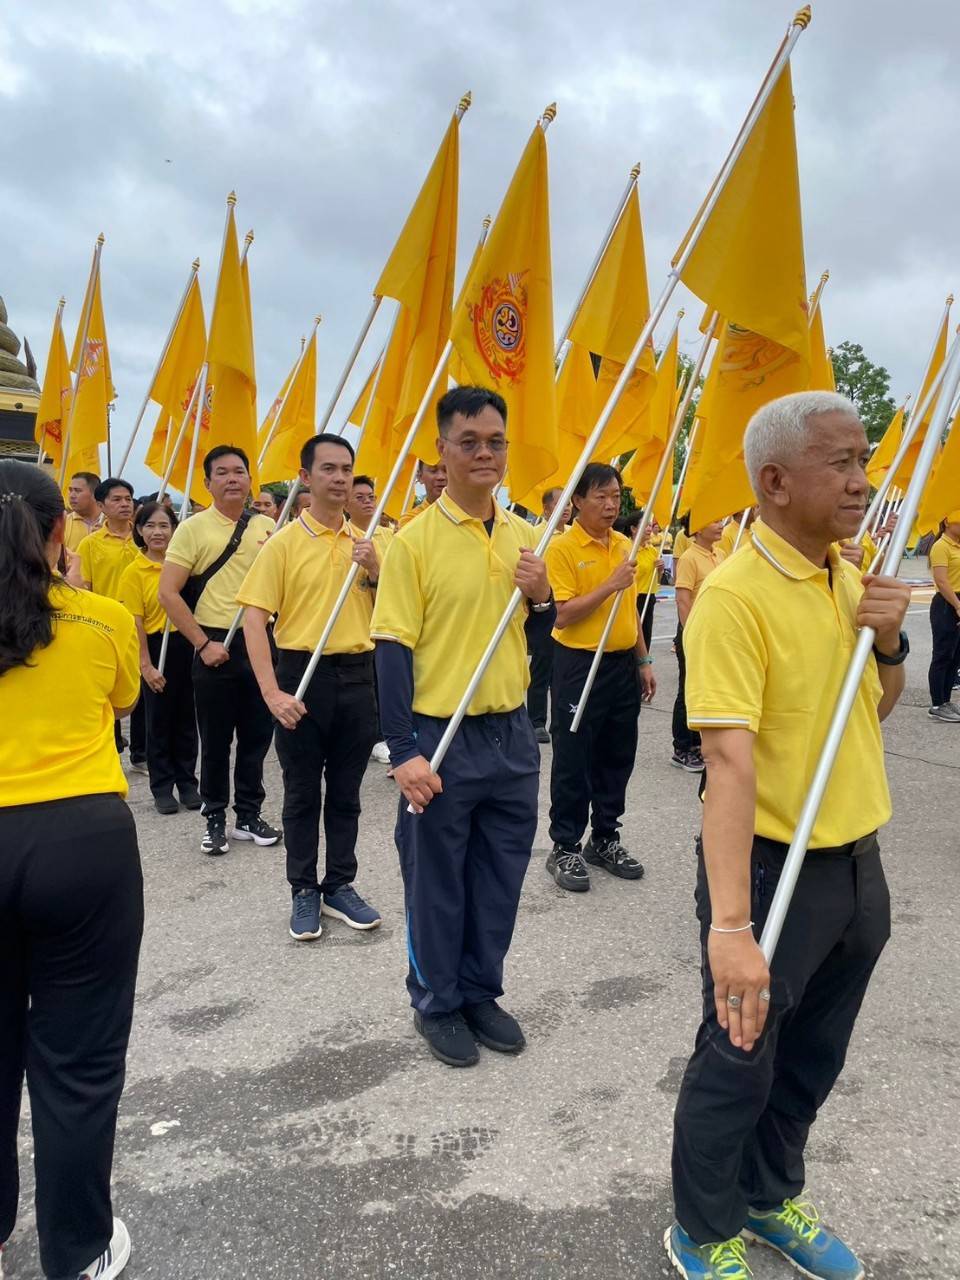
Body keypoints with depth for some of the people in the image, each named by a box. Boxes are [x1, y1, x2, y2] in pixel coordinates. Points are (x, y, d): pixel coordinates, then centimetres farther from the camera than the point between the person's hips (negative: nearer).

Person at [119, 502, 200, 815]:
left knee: (186, 719, 10)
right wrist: (146, 664, -11)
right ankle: (162, 787, 19)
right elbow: (135, 623, -7)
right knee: (160, 720, 7)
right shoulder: (135, 571, -5)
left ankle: (187, 782, 23)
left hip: (187, 645, 3)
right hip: (157, 648, -3)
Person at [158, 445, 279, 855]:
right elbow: (168, 593, -8)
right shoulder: (193, 528, -4)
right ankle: (215, 819, 21)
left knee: (257, 736, 11)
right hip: (216, 646, -3)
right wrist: (202, 643, -12)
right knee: (215, 740, 7)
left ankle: (249, 815, 25)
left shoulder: (267, 527, 6)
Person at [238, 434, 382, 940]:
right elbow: (254, 618, -10)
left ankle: (339, 885, 26)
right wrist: (272, 691, -17)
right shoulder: (284, 543, -5)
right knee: (303, 792, 8)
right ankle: (304, 892, 21)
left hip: (357, 675, 4)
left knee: (345, 790, 12)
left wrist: (375, 572, -9)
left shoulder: (366, 542, 7)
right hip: (304, 674, -3)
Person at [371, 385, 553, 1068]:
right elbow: (393, 649, -13)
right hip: (441, 737, -5)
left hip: (512, 734, 5)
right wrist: (405, 751, -18)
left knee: (500, 878, 16)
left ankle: (482, 993, 35)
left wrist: (541, 599, -7)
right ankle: (437, 1003, 30)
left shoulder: (524, 535, 6)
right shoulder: (415, 539, -10)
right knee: (437, 883, 10)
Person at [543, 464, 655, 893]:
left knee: (617, 757, 13)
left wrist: (643, 661, 15)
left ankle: (604, 838, 27)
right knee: (573, 761, 2)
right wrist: (609, 586, -24)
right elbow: (564, 615, -17)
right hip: (579, 664, -6)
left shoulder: (624, 545, 10)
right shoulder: (562, 547, -11)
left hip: (622, 663, 7)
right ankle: (565, 847, 14)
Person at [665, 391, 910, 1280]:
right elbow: (729, 762, -30)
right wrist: (730, 925, -35)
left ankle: (770, 1196, 48)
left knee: (813, 1058, 24)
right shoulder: (735, 595, -22)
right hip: (774, 865, -8)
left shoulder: (850, 577, 4)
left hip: (857, 861, 8)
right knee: (738, 1062, 11)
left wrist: (888, 643, -7)